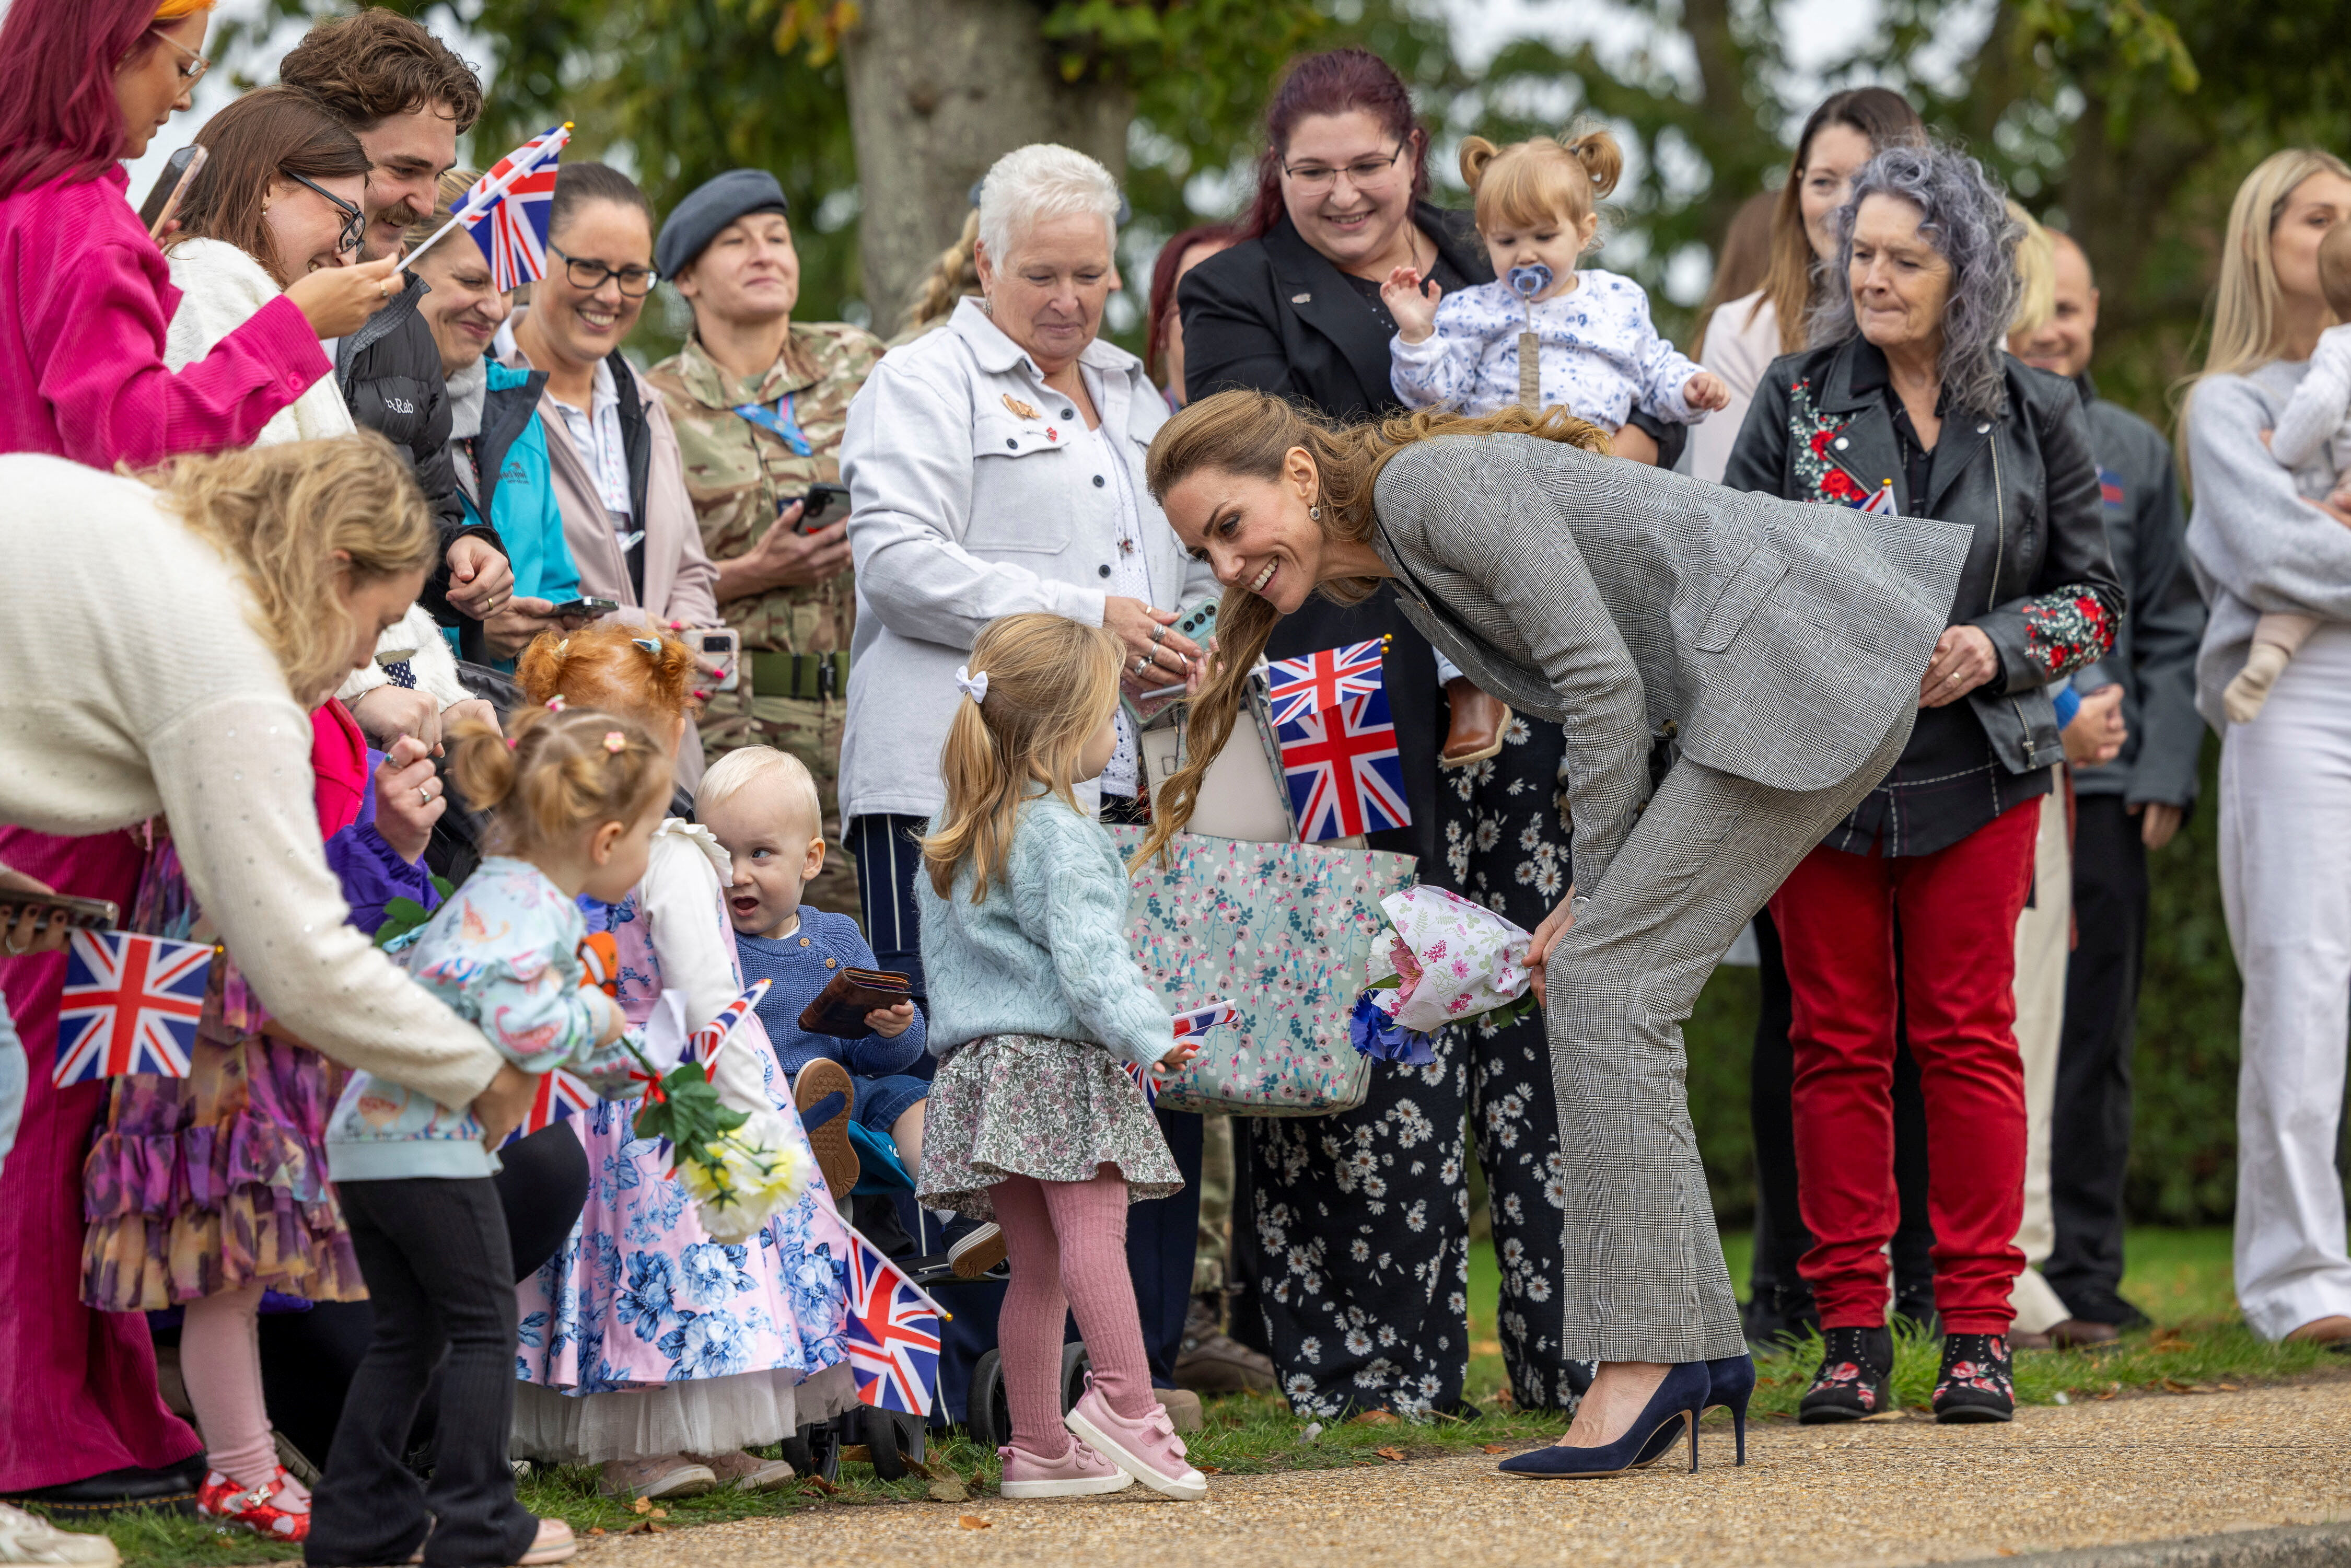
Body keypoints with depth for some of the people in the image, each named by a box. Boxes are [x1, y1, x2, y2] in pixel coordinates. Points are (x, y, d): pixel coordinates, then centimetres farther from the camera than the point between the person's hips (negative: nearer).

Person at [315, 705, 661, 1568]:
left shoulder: (492, 895, 20)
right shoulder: (532, 912, -15)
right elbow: (527, 1027, -29)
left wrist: (621, 1066, 42)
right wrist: (598, 1018, -8)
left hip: (366, 1139, 10)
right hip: (431, 1146, -10)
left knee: (406, 1330, 14)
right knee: (483, 1327, 1)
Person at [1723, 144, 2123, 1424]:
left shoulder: (2035, 415, 4)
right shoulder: (1798, 398, 4)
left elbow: (2092, 594, 8)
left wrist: (1994, 648, -10)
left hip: (1976, 766, 0)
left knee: (1968, 1035, -1)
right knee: (1837, 1041, 1)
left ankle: (1976, 1328, 4)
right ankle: (1851, 1330, 6)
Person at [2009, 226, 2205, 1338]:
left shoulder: (2134, 452, 15)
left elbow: (2171, 628, 14)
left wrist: (2166, 772, 4)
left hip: (2102, 780, 2)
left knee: (2092, 1037, 3)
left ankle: (2082, 1273, 7)